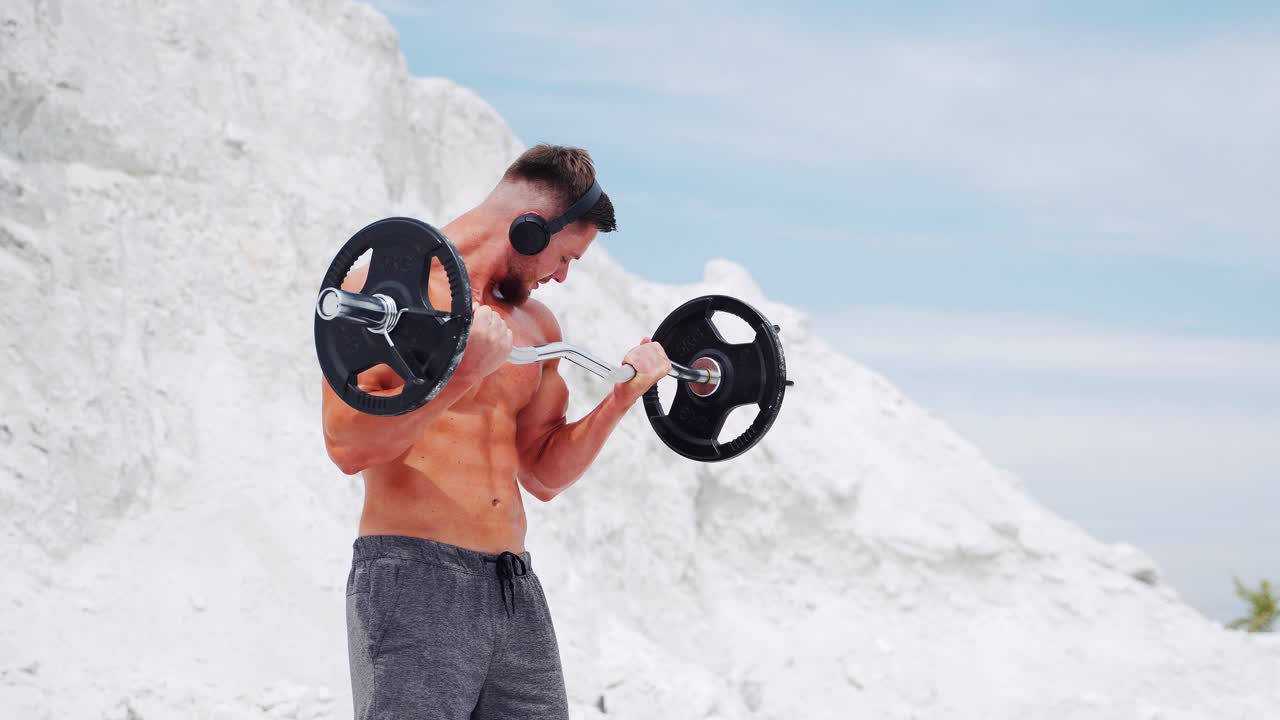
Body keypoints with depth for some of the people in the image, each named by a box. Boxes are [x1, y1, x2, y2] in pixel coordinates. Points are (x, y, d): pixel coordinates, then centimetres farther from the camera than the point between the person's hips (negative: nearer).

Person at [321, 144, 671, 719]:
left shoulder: (536, 324, 18)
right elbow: (348, 445, -16)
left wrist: (623, 396, 9)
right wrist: (462, 373, -23)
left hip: (514, 587, 7)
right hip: (414, 581, -7)